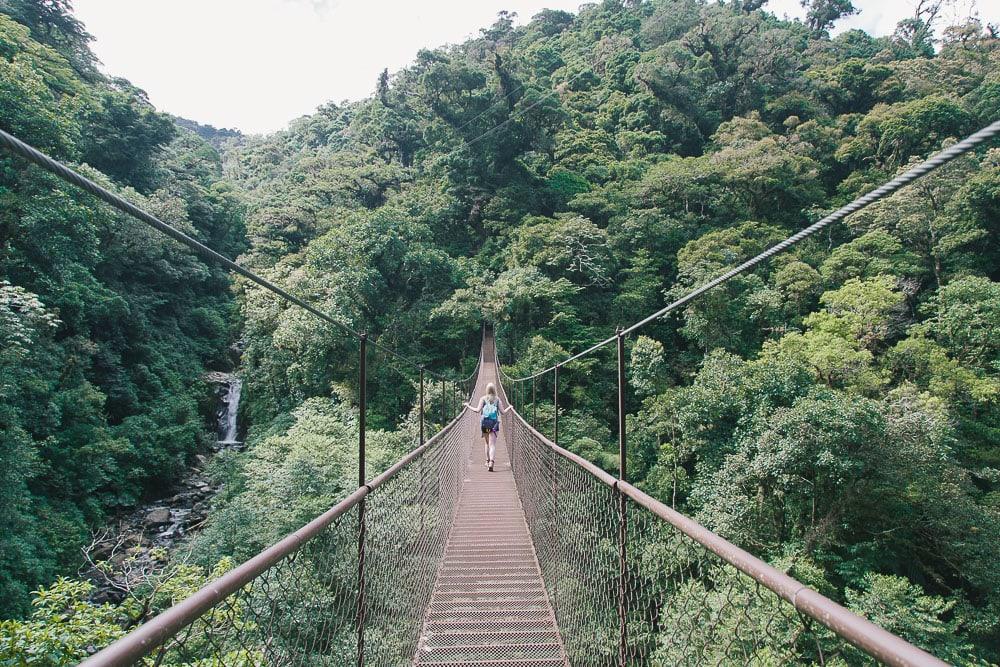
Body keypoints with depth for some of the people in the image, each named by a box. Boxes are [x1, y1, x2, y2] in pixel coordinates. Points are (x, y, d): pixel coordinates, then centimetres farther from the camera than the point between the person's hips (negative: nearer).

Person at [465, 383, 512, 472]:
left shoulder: (483, 399, 0)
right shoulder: (497, 399, 3)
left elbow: (478, 410, -7)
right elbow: (503, 412, 3)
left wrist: (468, 406, 6)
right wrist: (510, 407, 23)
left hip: (484, 422, 1)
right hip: (494, 423, -1)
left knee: (486, 443, 19)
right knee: (492, 444, -6)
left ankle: (488, 461, 27)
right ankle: (491, 462, -24)